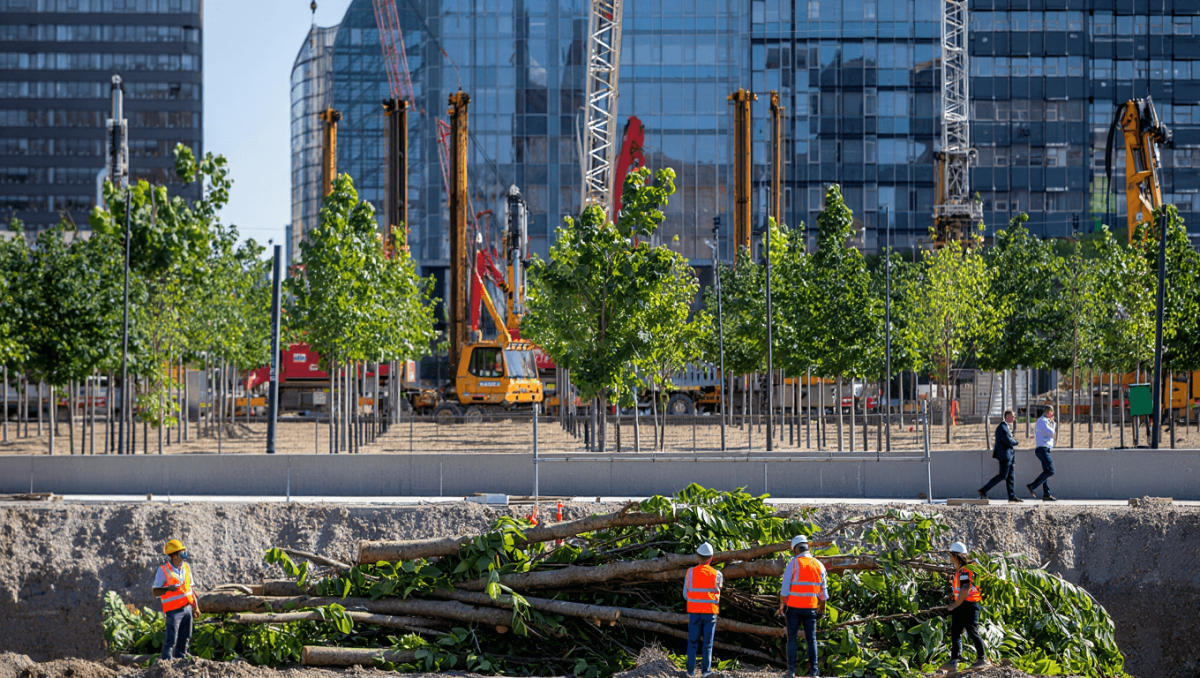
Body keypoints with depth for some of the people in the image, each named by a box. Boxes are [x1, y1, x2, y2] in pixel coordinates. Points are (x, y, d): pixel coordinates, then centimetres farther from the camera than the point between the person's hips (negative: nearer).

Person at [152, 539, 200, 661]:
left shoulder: (186, 567, 10)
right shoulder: (163, 570, -9)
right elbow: (156, 592, -8)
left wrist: (196, 607, 15)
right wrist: (168, 589, -27)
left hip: (187, 608, 6)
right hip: (173, 610, -6)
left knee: (184, 639, 11)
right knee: (171, 641, -8)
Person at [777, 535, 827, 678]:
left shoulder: (793, 563, -8)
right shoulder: (818, 565, 5)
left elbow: (785, 587, -9)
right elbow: (823, 590, 8)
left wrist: (781, 605, -1)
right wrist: (822, 609, 16)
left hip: (794, 607, -3)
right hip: (811, 607, 3)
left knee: (792, 638, 2)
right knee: (811, 638, 8)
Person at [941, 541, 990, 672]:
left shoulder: (966, 570, -15)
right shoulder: (958, 570, 16)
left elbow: (965, 591, -20)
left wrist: (956, 605, -14)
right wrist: (954, 604, 14)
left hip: (969, 604, -10)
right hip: (960, 605, 10)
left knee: (972, 632, -5)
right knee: (955, 633, 5)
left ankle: (982, 659, 4)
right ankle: (953, 662, 4)